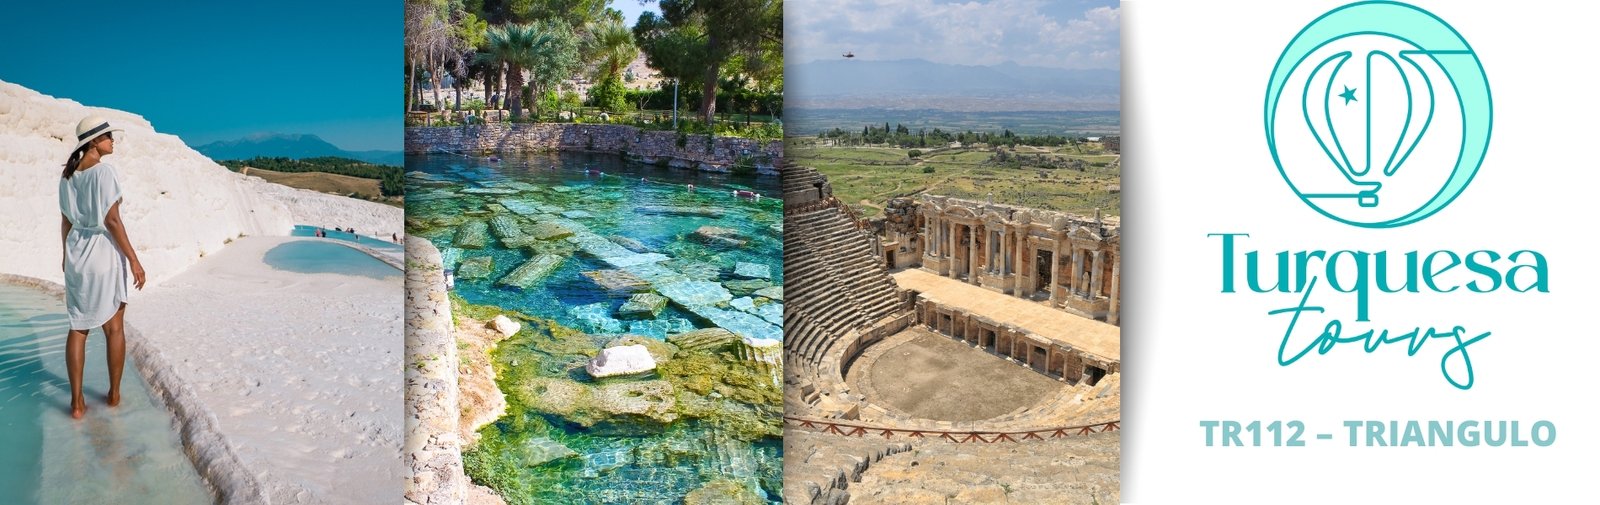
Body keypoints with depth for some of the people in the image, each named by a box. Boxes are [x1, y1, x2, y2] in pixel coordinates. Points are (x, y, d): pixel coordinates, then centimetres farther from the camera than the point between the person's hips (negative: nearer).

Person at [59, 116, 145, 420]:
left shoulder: (68, 175, 6)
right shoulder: (104, 171, -15)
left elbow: (66, 220, 12)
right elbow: (112, 220, -18)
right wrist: (133, 260, -15)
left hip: (76, 251, 6)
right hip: (105, 252, -6)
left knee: (78, 328, 7)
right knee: (114, 327, 9)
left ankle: (77, 403, 7)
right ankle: (114, 394, 20)